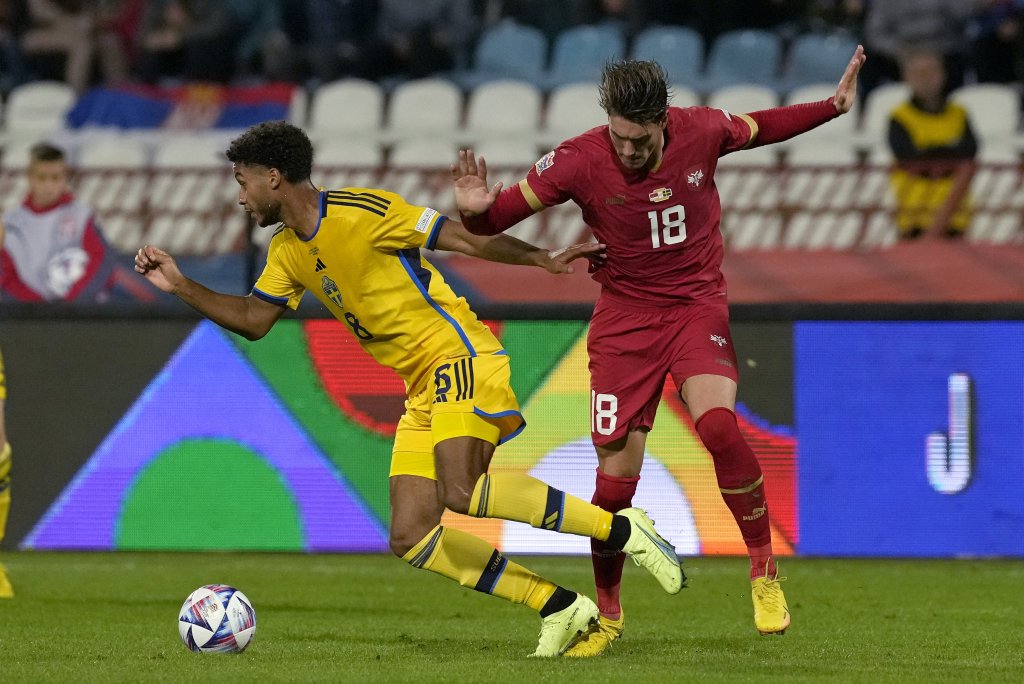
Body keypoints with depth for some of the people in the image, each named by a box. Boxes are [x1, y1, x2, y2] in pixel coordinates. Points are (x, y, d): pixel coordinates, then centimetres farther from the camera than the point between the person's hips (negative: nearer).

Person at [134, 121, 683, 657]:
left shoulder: (360, 211, -11)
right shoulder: (288, 251, 14)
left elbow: (463, 239, -10)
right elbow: (253, 320, 21)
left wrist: (542, 260, -14)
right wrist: (181, 287, 11)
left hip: (461, 357, -8)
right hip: (424, 391, 8)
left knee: (462, 494, -31)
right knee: (410, 540, -5)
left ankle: (622, 529, -21)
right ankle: (560, 609, -4)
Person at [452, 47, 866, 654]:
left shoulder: (701, 131, -11)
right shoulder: (580, 160, -17)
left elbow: (761, 127, 13)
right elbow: (496, 219, -11)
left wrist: (834, 106, 10)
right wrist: (477, 209, -33)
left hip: (697, 304, 0)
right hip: (624, 316, 0)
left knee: (718, 424, -27)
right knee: (616, 475, -3)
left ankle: (766, 575, -10)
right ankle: (607, 614, 19)